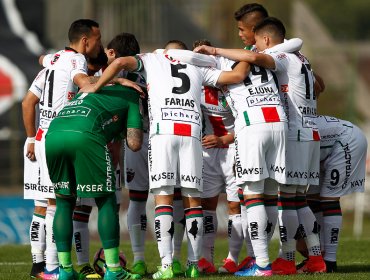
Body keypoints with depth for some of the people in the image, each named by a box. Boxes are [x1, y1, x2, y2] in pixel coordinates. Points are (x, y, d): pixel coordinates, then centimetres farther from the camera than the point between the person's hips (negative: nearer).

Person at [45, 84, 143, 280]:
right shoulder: (132, 96, 23)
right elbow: (134, 144, 13)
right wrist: (125, 131, 33)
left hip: (53, 133, 5)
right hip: (85, 135, -5)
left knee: (64, 202, 19)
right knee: (105, 201, 10)